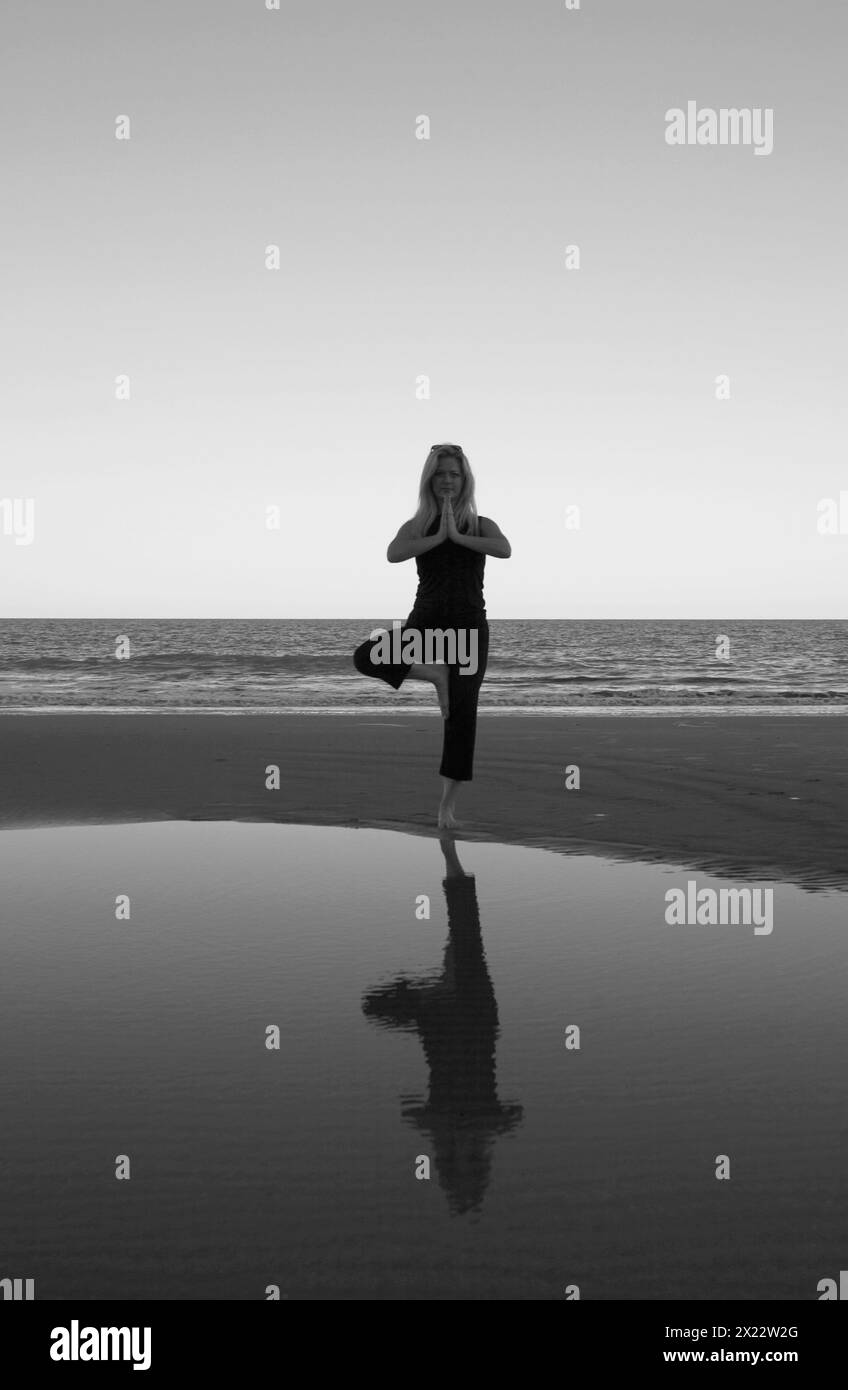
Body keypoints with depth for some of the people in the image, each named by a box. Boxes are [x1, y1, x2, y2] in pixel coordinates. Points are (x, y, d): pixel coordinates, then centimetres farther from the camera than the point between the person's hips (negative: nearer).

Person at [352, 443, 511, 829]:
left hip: (469, 625, -1)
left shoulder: (480, 525, 6)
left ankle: (447, 805, 1)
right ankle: (435, 674, -5)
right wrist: (439, 536, -13)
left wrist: (458, 535, -13)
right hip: (424, 623, 1)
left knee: (462, 713, -8)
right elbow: (393, 554, -15)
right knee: (365, 657, -24)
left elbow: (504, 549, -17)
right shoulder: (417, 526, 7)